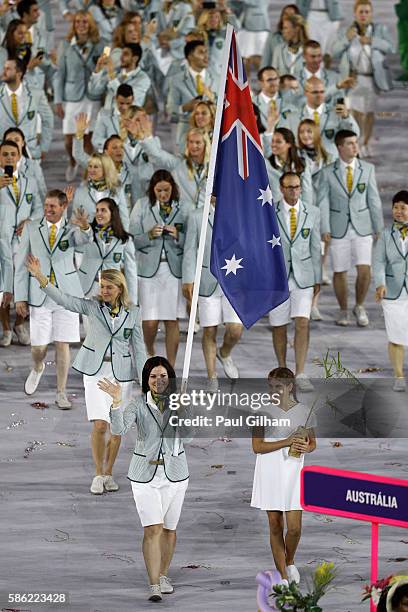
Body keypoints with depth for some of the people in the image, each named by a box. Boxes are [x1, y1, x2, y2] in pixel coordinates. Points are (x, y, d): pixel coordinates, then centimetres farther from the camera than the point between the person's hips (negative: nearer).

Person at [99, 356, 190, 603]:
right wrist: (117, 400, -40)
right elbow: (119, 429, -27)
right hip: (145, 473, -2)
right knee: (152, 529, -13)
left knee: (169, 528, 15)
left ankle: (163, 575, 36)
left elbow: (185, 436, -14)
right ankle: (154, 587, -13)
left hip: (174, 472, 2)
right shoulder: (137, 404, -12)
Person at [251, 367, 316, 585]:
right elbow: (256, 446, -7)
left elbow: (313, 443, 14)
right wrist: (286, 442, -17)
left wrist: (306, 447, -10)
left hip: (293, 472, 0)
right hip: (270, 473, 0)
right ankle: (283, 577, 14)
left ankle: (290, 561, 23)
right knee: (275, 527, 4)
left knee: (294, 528, -7)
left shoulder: (304, 412, 2)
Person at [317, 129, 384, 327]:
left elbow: (374, 199, 5)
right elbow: (323, 202, -3)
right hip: (338, 229, 0)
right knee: (339, 272, 4)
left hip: (362, 228, 1)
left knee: (364, 269, -10)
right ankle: (343, 311, 23)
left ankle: (359, 307, 13)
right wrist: (324, 229, -12)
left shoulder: (368, 169, 3)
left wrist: (379, 228, 5)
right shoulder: (328, 173, -1)